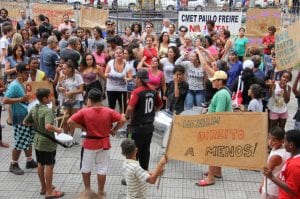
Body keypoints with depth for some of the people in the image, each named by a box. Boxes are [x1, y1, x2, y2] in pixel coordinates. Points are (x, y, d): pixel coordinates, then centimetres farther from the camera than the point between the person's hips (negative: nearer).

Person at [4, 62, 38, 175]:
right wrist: (20, 99, -32)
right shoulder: (14, 85, -17)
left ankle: (29, 161, 29)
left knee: (29, 141, 16)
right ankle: (13, 165, 13)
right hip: (20, 119, -9)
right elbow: (5, 100, -25)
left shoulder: (22, 84, 11)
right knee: (20, 143, -1)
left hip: (27, 117, 9)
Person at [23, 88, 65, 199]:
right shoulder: (48, 110, -24)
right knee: (49, 166, 2)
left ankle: (43, 187, 32)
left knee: (40, 164, 18)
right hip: (48, 142, -8)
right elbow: (48, 126, -38)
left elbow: (25, 122, 12)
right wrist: (57, 130, -21)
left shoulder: (33, 109, 1)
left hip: (38, 140, 8)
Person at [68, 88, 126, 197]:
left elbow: (70, 121, -15)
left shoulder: (84, 112, -13)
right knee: (102, 169, 10)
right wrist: (114, 130, 2)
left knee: (86, 168, 18)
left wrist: (83, 127, -4)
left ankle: (87, 189, 29)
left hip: (89, 144, -1)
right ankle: (100, 192, 18)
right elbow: (122, 120, -10)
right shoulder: (109, 111, -9)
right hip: (104, 144, 1)